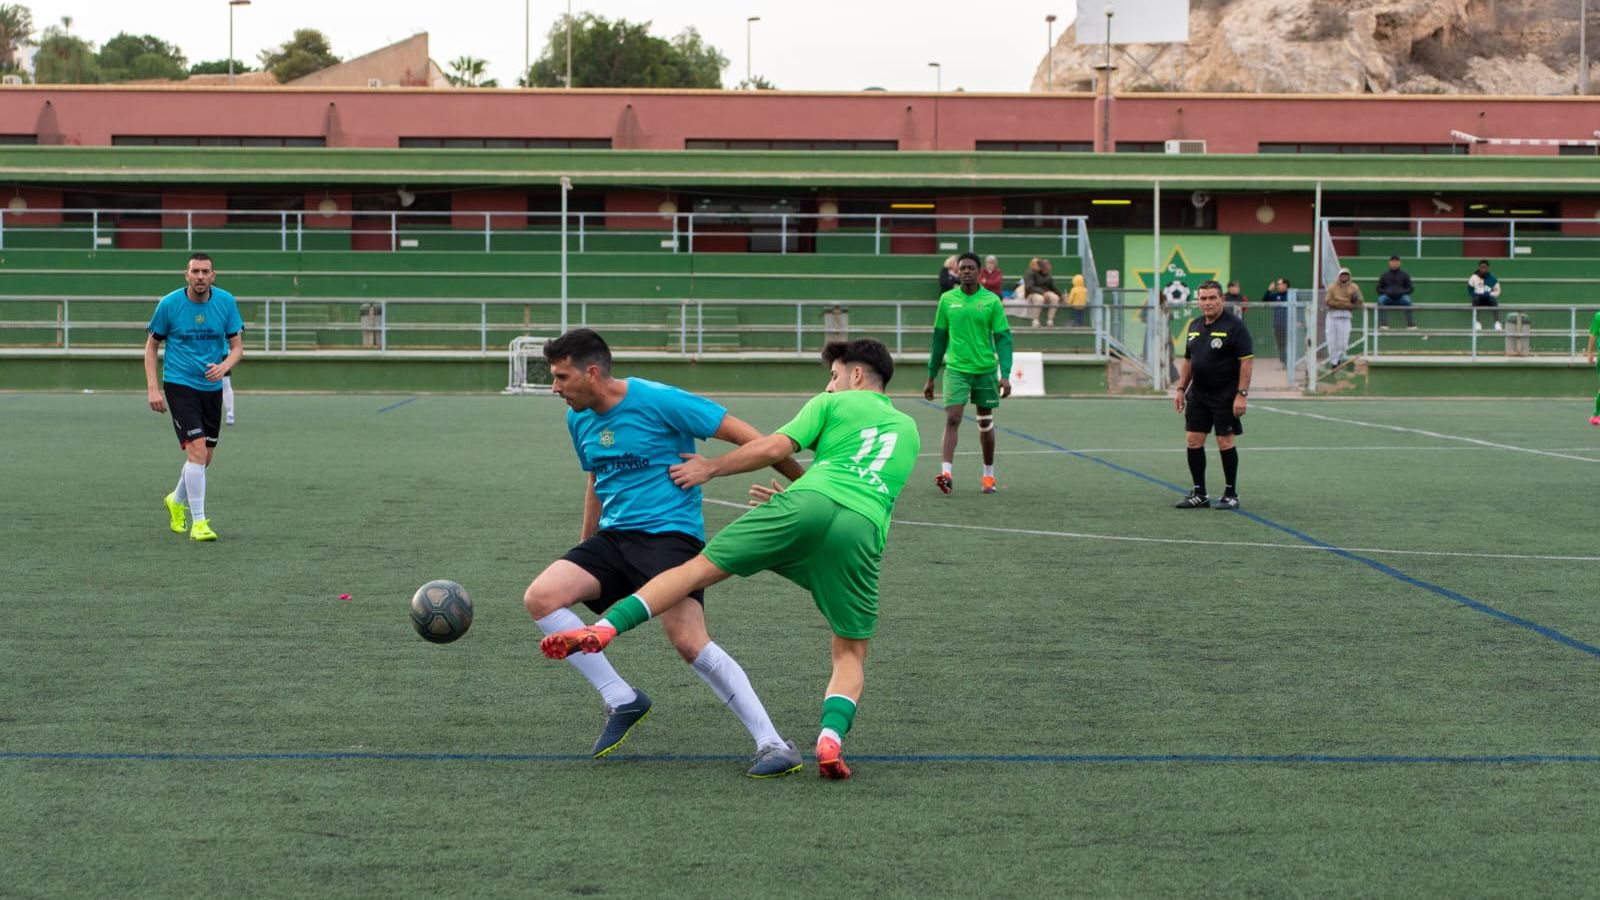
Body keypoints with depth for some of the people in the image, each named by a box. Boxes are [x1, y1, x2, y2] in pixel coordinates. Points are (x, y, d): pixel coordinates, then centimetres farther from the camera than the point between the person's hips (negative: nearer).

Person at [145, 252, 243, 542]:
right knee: (197, 448, -18)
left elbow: (237, 346, 3)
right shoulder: (169, 304, -9)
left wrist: (224, 366, -19)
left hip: (211, 387, 4)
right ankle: (198, 521, -12)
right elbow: (151, 346, 1)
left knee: (205, 457, 11)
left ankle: (177, 501, 40)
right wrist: (153, 388, -7)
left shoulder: (226, 302, -2)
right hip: (179, 384, -4)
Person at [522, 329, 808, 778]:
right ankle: (622, 701, 0)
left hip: (669, 533, -7)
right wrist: (584, 553, 33)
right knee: (540, 597, -12)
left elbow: (746, 437, -11)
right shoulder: (579, 420, 9)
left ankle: (774, 745, -16)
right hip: (613, 537, 7)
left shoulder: (659, 402, -15)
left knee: (688, 641, -25)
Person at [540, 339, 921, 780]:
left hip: (807, 502, -2)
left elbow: (774, 448, 8)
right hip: (865, 531, 3)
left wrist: (711, 468, 21)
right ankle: (831, 737, -15)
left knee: (698, 568, 2)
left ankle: (604, 628, -15)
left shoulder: (834, 404, 20)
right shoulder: (909, 430, 34)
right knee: (850, 656, 12)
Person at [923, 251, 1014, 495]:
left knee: (986, 423, 11)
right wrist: (931, 377, 11)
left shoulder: (992, 301, -2)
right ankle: (946, 473, -22)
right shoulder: (947, 299, 4)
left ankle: (989, 475, 24)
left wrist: (1005, 374, -14)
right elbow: (939, 338, 10)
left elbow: (1003, 338, -3)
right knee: (952, 418, -15)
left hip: (985, 370, 0)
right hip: (956, 369, 0)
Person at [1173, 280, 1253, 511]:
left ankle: (1231, 494, 8)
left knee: (1226, 442, -3)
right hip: (1197, 394, 7)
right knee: (1193, 440, 4)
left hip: (1225, 396, -7)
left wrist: (1241, 394, -19)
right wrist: (1181, 389, 12)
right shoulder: (1194, 326, 11)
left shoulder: (1234, 325, -11)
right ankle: (1199, 494, 13)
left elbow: (1247, 361, -14)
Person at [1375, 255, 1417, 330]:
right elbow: (1379, 289, 10)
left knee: (1407, 300, -33)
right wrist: (1386, 292, -10)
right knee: (1381, 300, -32)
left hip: (1400, 297, -1)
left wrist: (1401, 292, -13)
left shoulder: (1404, 275, 8)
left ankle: (1410, 324, -31)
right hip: (1388, 298, 1)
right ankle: (1383, 324, -37)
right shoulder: (1384, 275, 10)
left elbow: (1409, 289, 7)